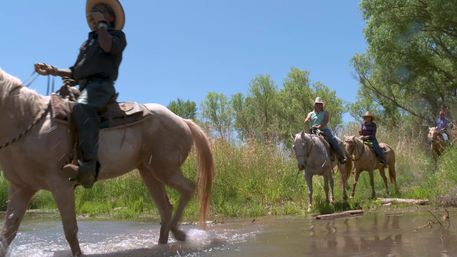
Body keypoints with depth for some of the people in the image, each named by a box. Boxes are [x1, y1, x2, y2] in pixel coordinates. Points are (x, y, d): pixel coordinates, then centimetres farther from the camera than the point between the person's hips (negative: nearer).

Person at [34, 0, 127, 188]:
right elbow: (75, 72, 30)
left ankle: (89, 165, -49)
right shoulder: (88, 43, 33)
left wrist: (101, 24, 0)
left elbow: (108, 46, -14)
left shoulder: (117, 34, 13)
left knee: (82, 108, -38)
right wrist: (51, 71, 16)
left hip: (100, 85, -9)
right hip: (81, 87, 9)